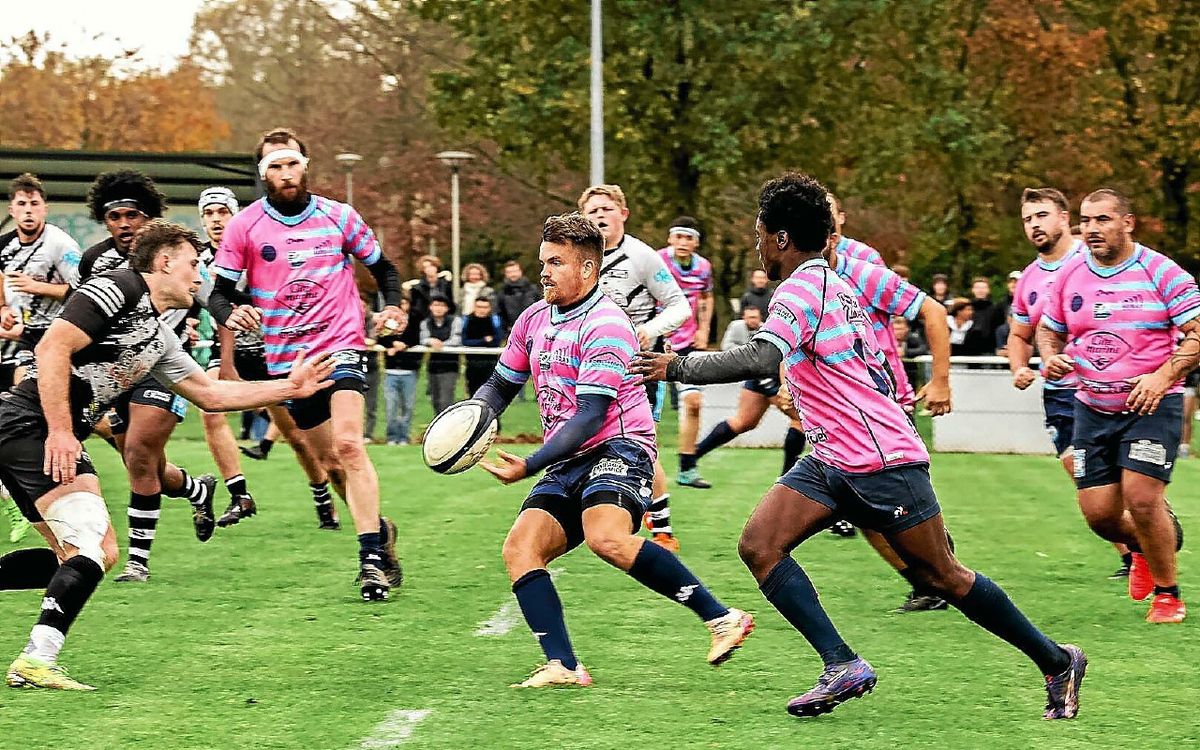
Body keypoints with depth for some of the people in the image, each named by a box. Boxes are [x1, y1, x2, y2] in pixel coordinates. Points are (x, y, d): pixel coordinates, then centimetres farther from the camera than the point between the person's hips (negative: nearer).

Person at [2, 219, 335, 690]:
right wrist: (59, 431, -22)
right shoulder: (119, 289, -8)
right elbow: (52, 349, -17)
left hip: (59, 440, 10)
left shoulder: (158, 339, 20)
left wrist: (290, 388, 26)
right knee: (94, 549, -15)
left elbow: (211, 394, 28)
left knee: (89, 555, 9)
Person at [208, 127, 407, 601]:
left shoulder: (339, 217, 1)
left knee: (348, 444, -21)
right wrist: (230, 314, -22)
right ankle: (379, 529, 32)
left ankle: (372, 557, -22)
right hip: (286, 360, 2)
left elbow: (382, 267, 14)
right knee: (329, 462, 8)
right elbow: (219, 293, 1)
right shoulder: (244, 227, -1)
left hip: (341, 345, -2)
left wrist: (393, 306, -5)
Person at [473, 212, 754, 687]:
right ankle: (563, 666, -15)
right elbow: (500, 386, 25)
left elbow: (590, 418, -19)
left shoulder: (605, 326, -13)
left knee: (606, 538, -34)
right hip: (567, 465, 8)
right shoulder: (534, 319, 13)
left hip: (617, 449, -8)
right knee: (520, 547, -12)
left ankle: (721, 618, -28)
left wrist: (529, 467, -23)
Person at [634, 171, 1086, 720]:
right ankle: (842, 667, -12)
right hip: (832, 462, 10)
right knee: (758, 545, -6)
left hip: (882, 460, -10)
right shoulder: (832, 282, 15)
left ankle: (1056, 662, 14)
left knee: (942, 577, -1)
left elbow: (760, 359, -31)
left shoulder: (802, 288, -16)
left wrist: (678, 367, -25)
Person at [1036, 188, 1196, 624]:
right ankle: (1145, 547, 36)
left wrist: (1164, 376, -24)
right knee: (1099, 513, 1)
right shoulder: (1070, 274, 5)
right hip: (1091, 408, 5)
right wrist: (1051, 358, -4)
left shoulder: (1159, 272, -9)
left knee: (1141, 497, -18)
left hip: (1151, 405, -5)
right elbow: (1048, 330, 19)